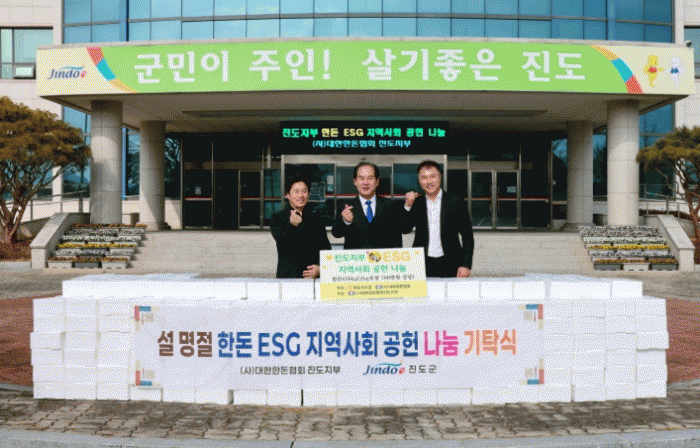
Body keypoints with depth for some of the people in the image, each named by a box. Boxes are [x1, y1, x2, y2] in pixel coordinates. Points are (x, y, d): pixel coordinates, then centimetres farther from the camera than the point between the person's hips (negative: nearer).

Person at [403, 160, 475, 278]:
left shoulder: (456, 202, 3)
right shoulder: (416, 204, 11)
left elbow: (468, 237, 3)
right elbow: (405, 229, 4)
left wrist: (466, 265, -4)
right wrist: (408, 205, -8)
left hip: (449, 266, -1)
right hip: (422, 266, 2)